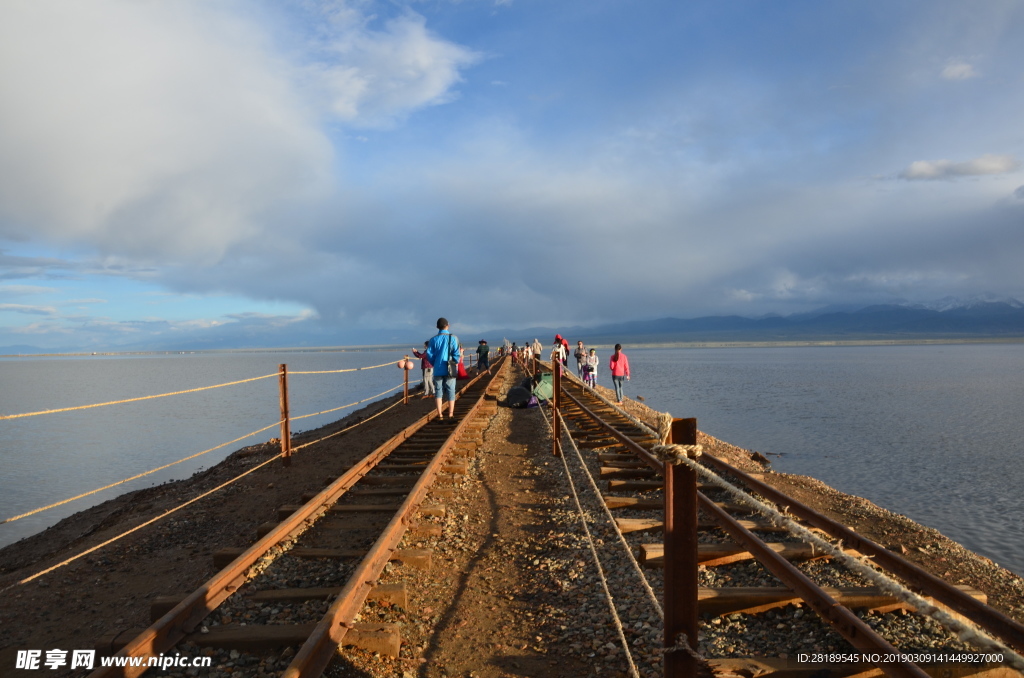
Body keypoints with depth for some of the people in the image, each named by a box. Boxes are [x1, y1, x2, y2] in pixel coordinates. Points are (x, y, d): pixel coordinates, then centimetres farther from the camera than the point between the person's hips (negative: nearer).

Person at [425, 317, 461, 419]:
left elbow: (429, 355, 0)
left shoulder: (433, 339, 0)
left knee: (438, 391, 9)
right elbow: (456, 354, -8)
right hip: (450, 370, -1)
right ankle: (451, 414, 6)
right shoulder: (453, 338, -6)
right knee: (451, 391, 6)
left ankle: (440, 414, 7)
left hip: (438, 370, 1)